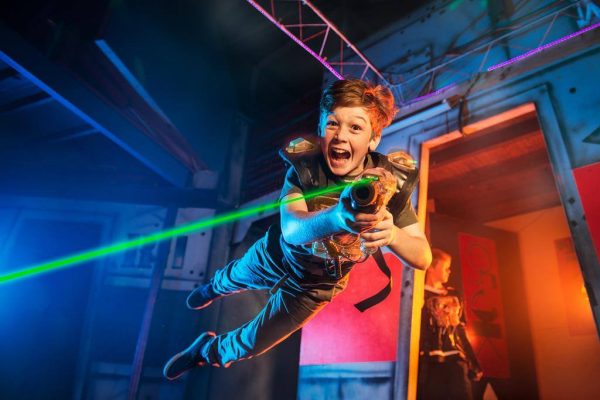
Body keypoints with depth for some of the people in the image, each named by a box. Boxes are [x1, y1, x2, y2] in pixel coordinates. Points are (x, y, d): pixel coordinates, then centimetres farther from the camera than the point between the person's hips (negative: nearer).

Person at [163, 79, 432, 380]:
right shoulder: (305, 165, -29)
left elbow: (423, 257, -33)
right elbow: (290, 227, -47)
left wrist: (392, 233, -56)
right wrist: (337, 217, -69)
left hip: (310, 287, 0)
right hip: (274, 254, 1)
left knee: (249, 344, 15)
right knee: (230, 278, 33)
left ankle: (209, 351, 52)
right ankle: (213, 288, 74)